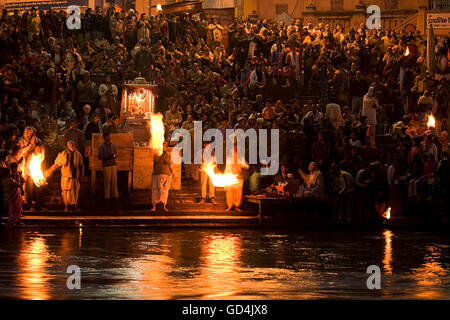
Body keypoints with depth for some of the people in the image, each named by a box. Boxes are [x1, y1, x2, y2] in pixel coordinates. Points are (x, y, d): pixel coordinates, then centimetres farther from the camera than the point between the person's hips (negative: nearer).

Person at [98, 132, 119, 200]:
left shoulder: (112, 146, 13)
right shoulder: (101, 147, -2)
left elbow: (116, 155, 17)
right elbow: (100, 157, -7)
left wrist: (113, 156, -7)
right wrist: (108, 156, -19)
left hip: (113, 165, 4)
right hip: (106, 165, -4)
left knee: (114, 180, 3)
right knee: (107, 181, -4)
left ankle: (114, 194, 9)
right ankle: (107, 195, 4)